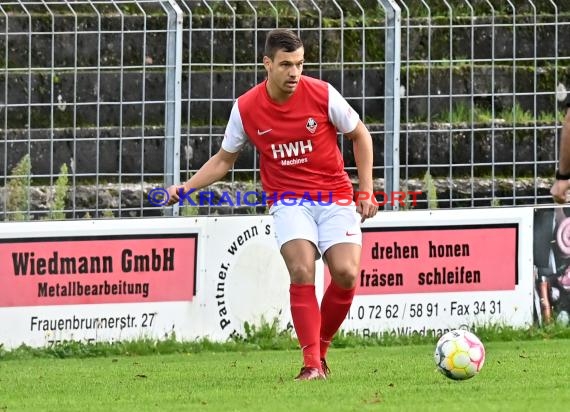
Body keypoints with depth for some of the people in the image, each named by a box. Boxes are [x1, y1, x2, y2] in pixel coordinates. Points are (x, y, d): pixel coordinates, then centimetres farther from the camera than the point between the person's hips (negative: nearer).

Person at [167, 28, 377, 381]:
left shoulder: (322, 94, -8)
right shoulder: (246, 108, -4)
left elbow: (360, 136, 6)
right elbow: (224, 160, 11)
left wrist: (366, 190, 1)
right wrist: (187, 187, -3)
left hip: (334, 196, 0)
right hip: (289, 200, 0)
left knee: (346, 273, -17)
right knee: (302, 271, -24)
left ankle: (321, 349, 7)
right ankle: (312, 364, -22)